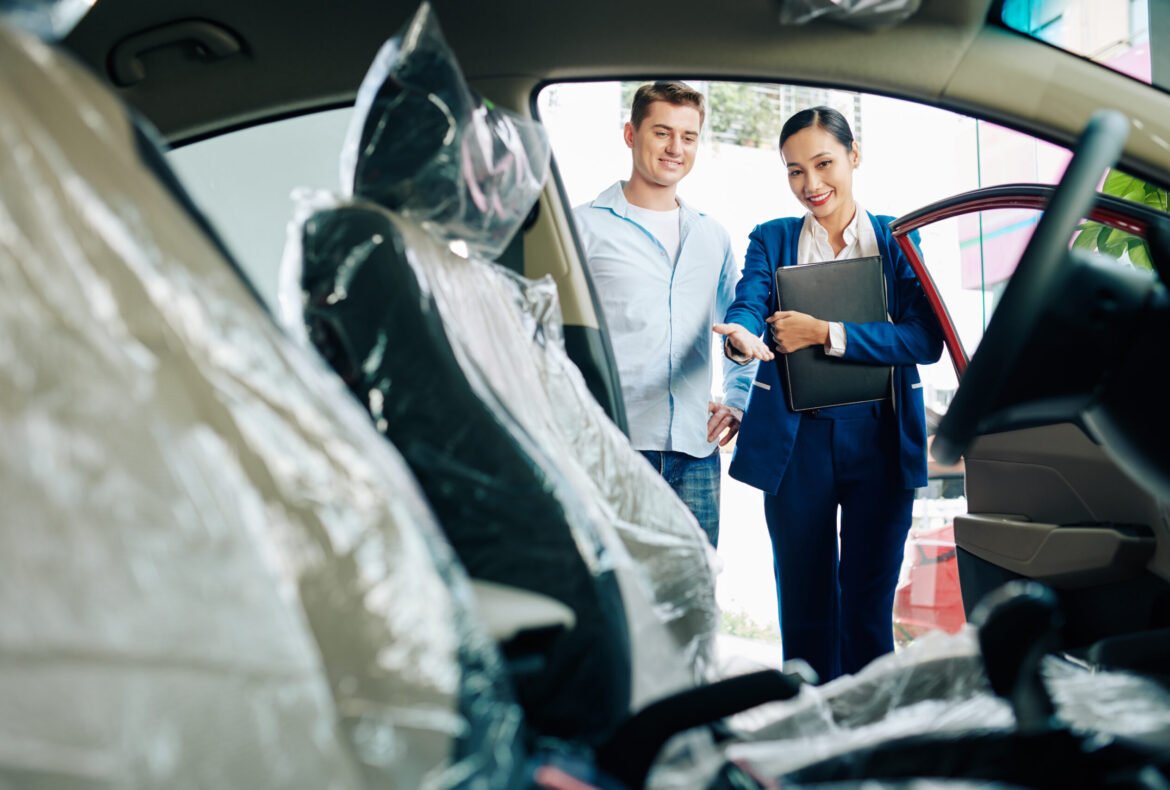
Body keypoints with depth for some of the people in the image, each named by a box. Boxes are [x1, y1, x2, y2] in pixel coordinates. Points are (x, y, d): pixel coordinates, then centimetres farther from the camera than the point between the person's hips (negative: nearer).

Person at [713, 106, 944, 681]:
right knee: (805, 606, 8)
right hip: (795, 440, 1)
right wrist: (741, 338, -34)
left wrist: (826, 333, -17)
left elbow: (926, 338, -8)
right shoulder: (771, 240, 9)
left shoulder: (898, 239, 5)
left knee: (869, 607, 6)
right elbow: (747, 305, -10)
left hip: (880, 438, 0)